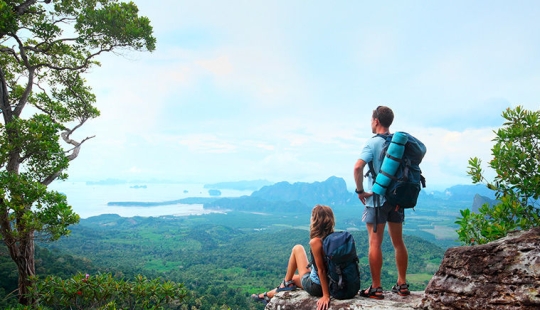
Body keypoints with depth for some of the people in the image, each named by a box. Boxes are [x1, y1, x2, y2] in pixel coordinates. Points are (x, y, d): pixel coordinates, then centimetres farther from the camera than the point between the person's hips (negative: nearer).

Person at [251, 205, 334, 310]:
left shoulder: (315, 241, -25)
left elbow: (321, 270, -24)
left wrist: (326, 296, -20)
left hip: (314, 286, -7)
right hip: (332, 284, 7)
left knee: (297, 248, 8)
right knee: (294, 278, 30)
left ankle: (286, 283, 22)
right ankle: (268, 295, 49)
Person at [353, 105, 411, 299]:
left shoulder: (373, 142, -11)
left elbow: (357, 167, -24)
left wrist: (360, 191, -12)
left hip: (377, 199, -6)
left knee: (375, 243, 0)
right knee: (398, 242, 14)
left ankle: (376, 289, 5)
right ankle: (402, 285, 22)